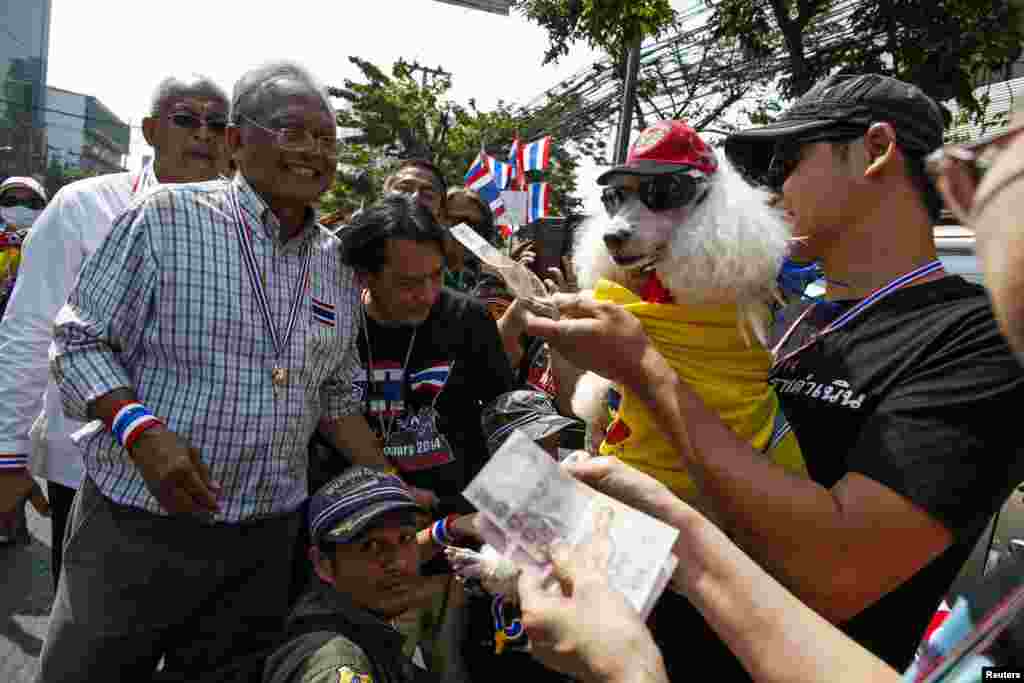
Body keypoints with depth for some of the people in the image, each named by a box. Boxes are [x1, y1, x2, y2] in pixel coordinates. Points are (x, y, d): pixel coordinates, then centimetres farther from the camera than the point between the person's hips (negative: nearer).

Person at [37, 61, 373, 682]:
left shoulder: (339, 264, 5)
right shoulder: (166, 217, -9)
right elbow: (80, 341, -6)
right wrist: (140, 430, -22)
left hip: (268, 537, 4)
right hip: (138, 524, -3)